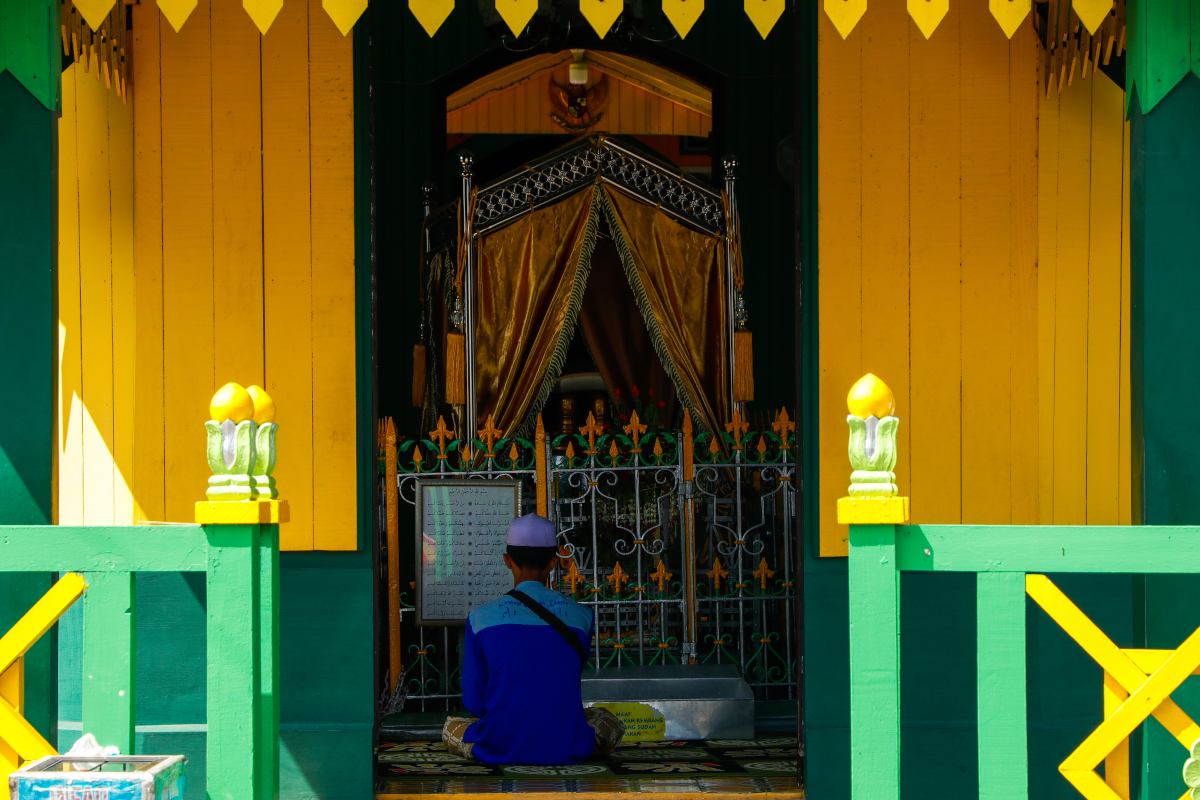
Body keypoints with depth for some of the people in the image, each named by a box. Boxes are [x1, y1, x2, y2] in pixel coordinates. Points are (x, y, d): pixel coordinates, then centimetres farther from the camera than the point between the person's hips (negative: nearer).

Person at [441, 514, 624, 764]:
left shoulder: (480, 618, -6)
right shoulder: (581, 616, -2)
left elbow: (474, 704, 0)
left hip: (498, 748, 0)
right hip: (565, 749, 1)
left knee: (451, 726, 33)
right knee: (609, 721, 33)